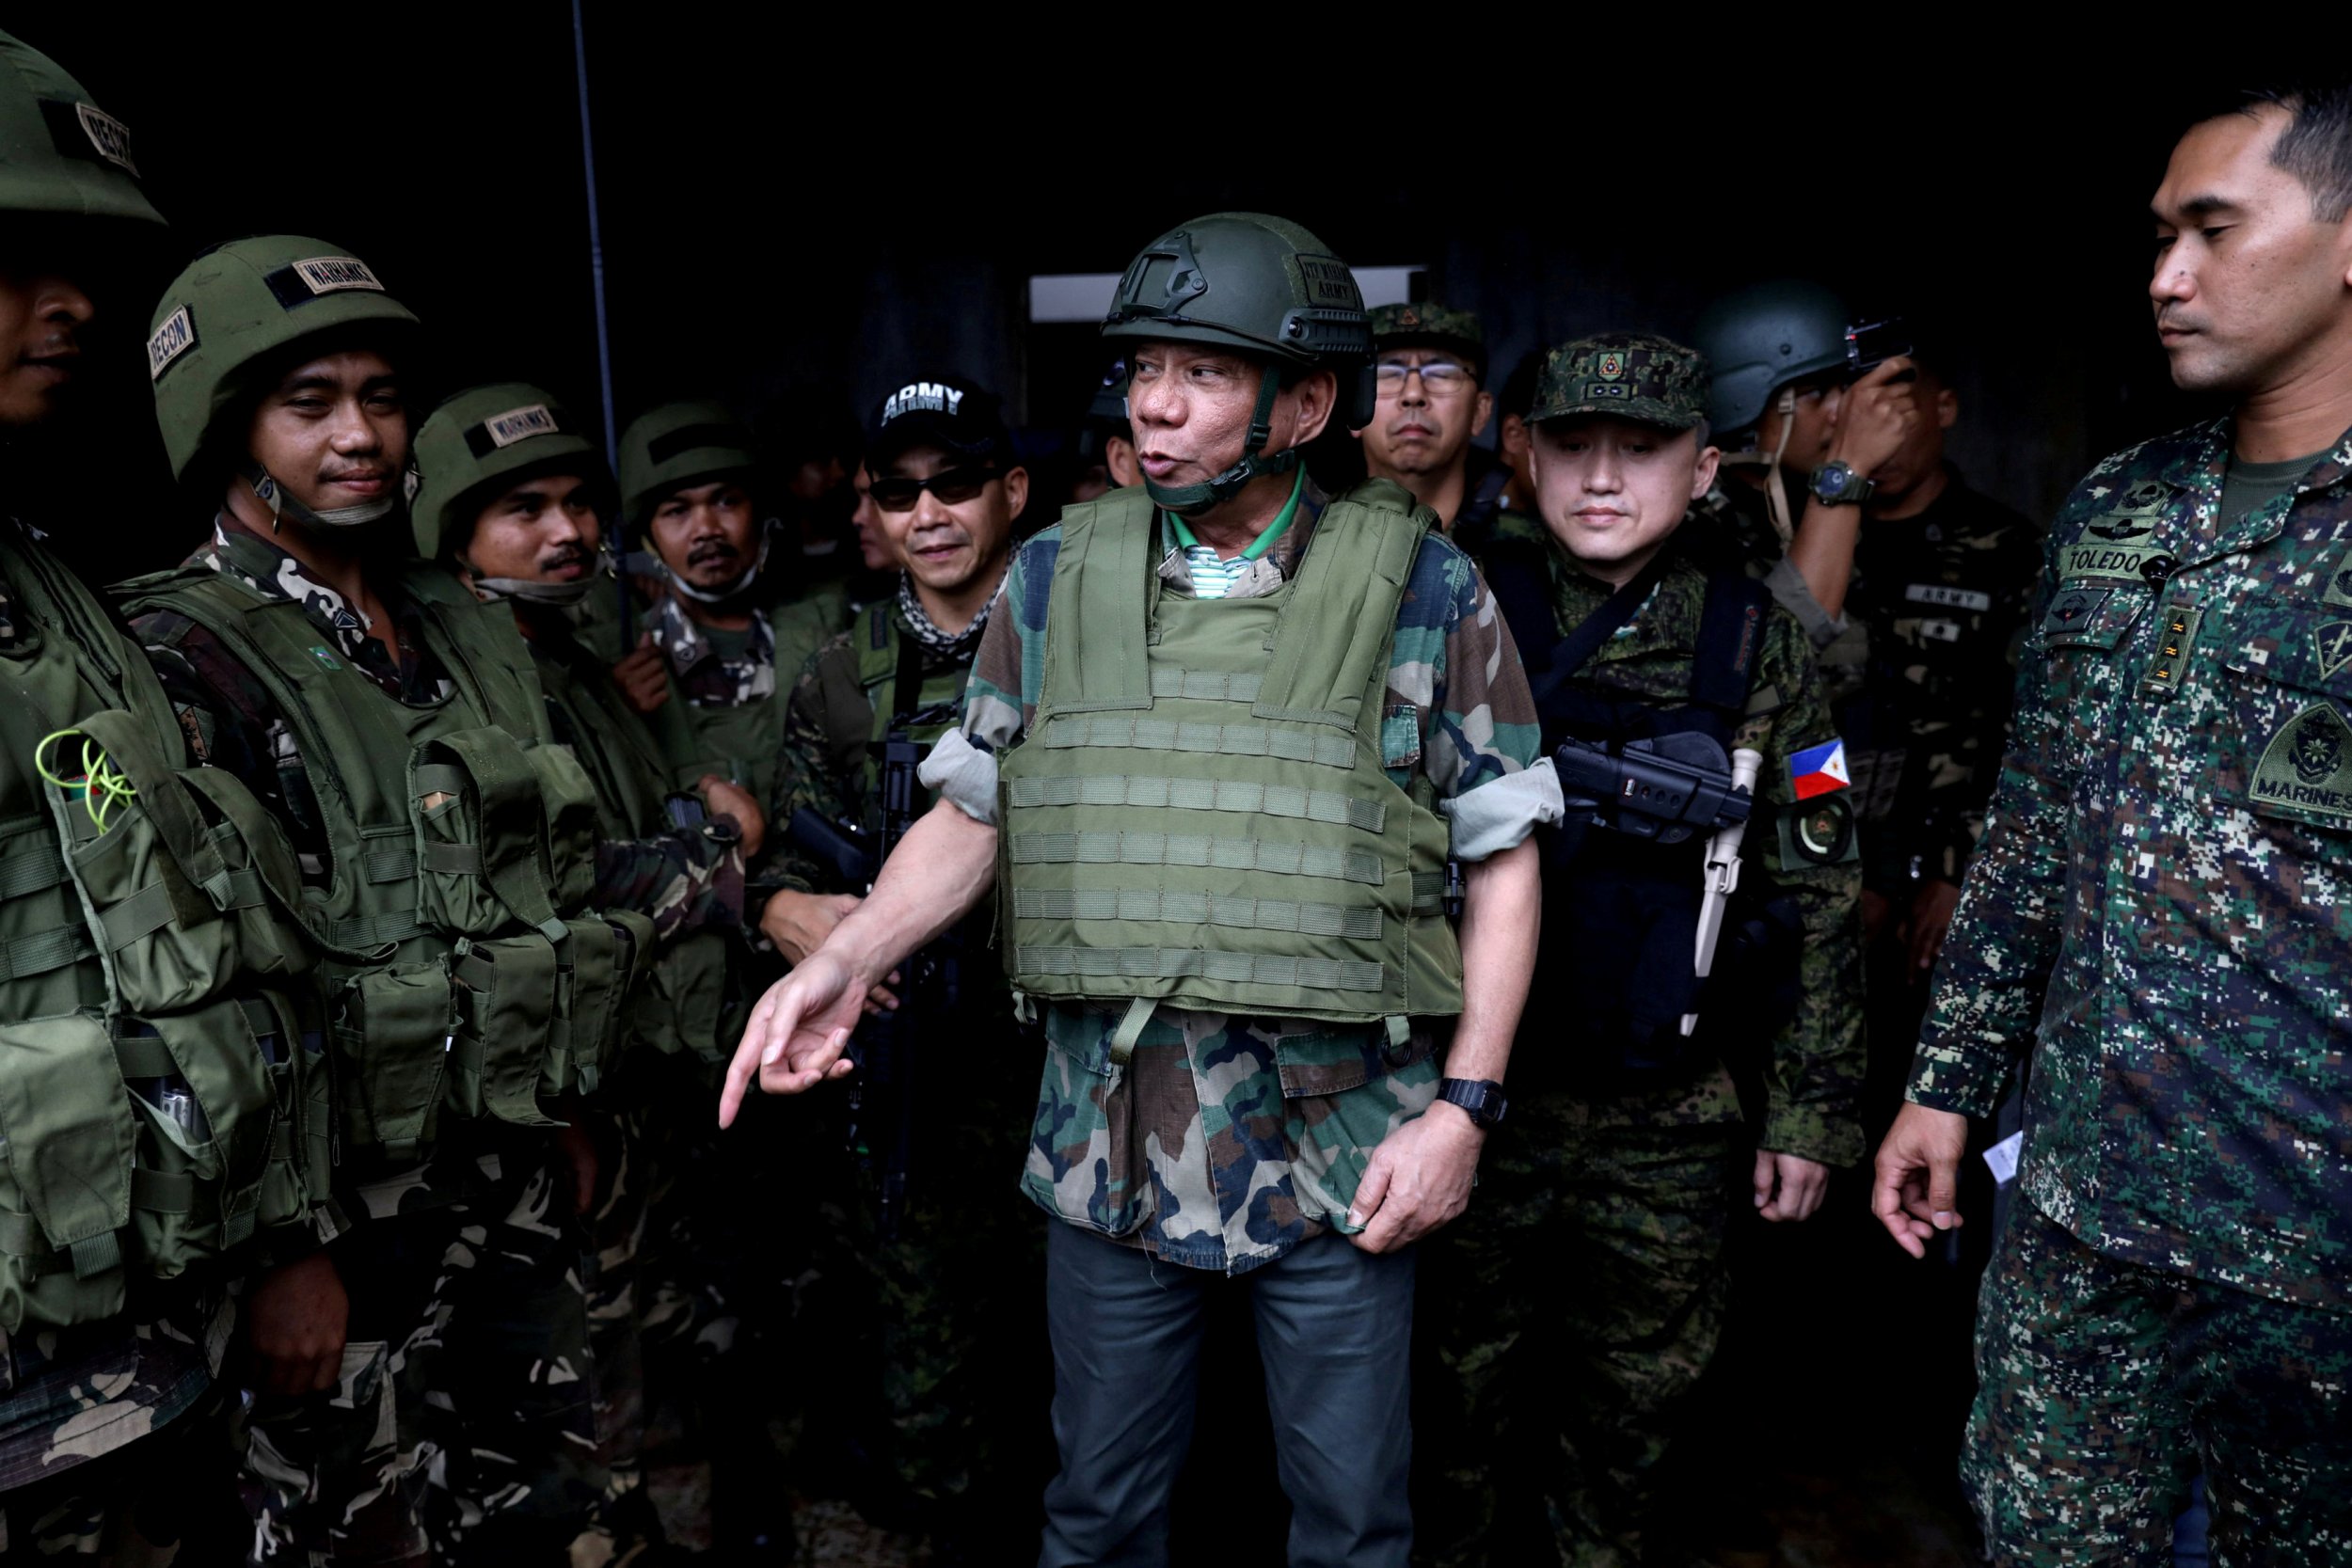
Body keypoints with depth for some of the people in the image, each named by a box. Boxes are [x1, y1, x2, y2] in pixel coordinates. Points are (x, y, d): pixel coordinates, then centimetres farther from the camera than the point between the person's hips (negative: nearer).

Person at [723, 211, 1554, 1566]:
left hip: (1342, 1148, -2)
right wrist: (845, 959, -8)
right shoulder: (1058, 578, 2)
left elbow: (1502, 858, -2)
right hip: (1110, 1142, 2)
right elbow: (971, 818, 8)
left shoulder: (1424, 590, -6)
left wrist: (1466, 1103, -9)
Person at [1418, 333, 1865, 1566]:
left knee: (1630, 1414, 16)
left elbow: (1812, 897, 2)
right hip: (1475, 1086, 0)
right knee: (1466, 1394, 14)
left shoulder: (1758, 647, -1)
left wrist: (1808, 1113, 1)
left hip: (1672, 1115, 0)